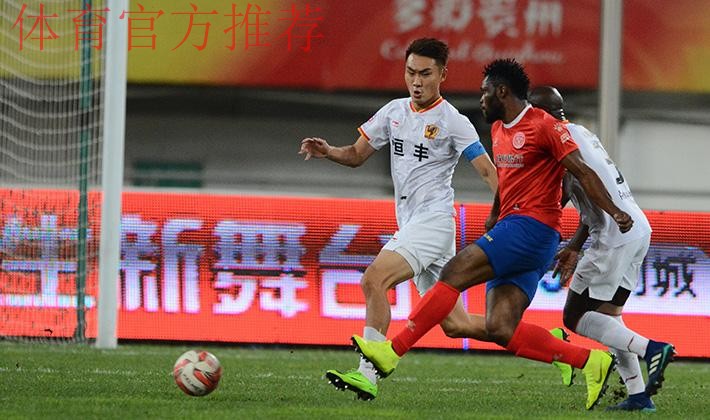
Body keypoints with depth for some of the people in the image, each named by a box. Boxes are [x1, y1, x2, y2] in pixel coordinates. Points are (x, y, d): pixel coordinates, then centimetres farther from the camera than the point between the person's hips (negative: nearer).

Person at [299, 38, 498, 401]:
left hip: (434, 219, -8)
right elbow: (357, 155, 19)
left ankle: (368, 375, -28)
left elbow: (489, 172, -8)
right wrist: (327, 151, -2)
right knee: (455, 324, 8)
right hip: (410, 226, 8)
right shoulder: (394, 112, 14)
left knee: (374, 278, -25)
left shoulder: (453, 122, -6)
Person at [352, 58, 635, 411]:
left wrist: (613, 212, -21)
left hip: (532, 227, -9)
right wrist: (494, 217, 33)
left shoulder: (544, 126, -7)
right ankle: (590, 361, 0)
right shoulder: (498, 130, 20)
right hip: (511, 231, 9)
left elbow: (583, 173, -11)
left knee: (455, 273, -17)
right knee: (500, 329, -5)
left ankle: (392, 351, -16)